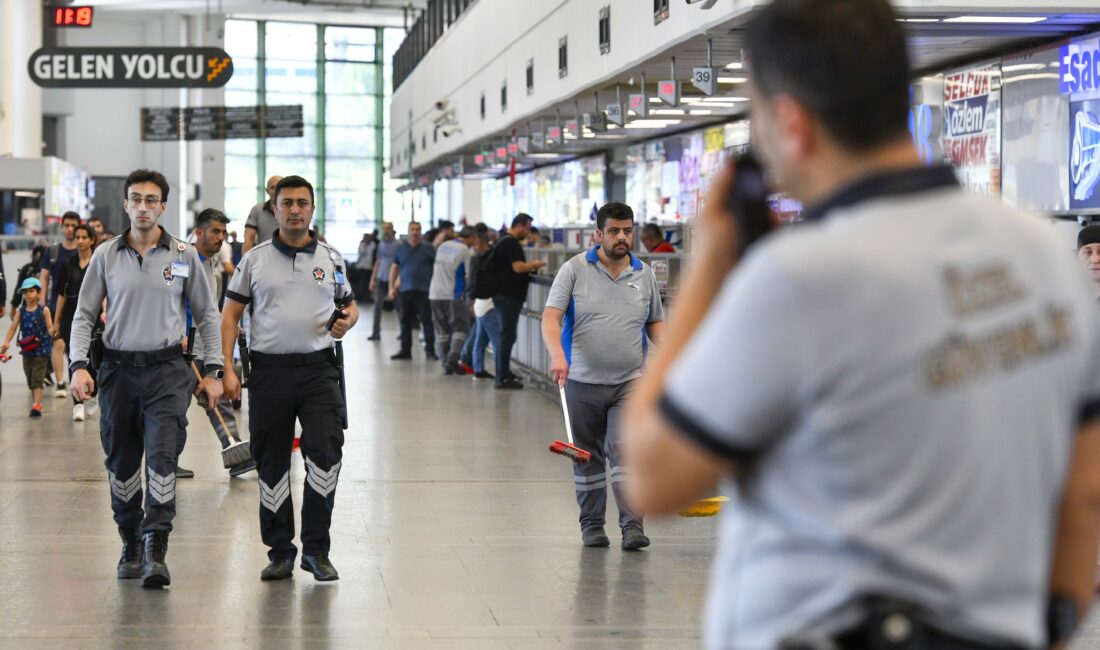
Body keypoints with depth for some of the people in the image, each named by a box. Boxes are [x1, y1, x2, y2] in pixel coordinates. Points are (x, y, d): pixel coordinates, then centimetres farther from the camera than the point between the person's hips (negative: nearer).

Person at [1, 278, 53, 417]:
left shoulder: (44, 310, -5)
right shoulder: (20, 311, 5)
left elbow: (50, 327, -7)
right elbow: (13, 328, 1)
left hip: (41, 349, -5)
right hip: (27, 349, 5)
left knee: (37, 378, -12)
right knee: (30, 379, 12)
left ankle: (36, 405, -18)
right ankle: (36, 404, 25)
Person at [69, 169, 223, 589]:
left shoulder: (184, 256, 2)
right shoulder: (106, 256, 4)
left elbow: (206, 315, 9)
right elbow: (84, 315, 7)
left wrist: (212, 370, 5)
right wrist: (79, 365, -6)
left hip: (167, 370, -2)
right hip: (117, 369, 2)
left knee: (162, 456, -15)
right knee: (121, 462, 8)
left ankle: (155, 552, -16)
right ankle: (130, 546, 24)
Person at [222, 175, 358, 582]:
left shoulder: (331, 258, 9)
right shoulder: (255, 259, 6)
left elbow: (349, 303, 19)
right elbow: (231, 314, 6)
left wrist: (347, 320, -6)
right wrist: (227, 369, -3)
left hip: (319, 368, 0)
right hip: (269, 369, 0)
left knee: (325, 455, -13)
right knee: (271, 464, 6)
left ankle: (316, 549, 0)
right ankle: (280, 552, 18)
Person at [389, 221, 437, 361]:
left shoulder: (428, 248, 1)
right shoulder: (401, 249, 10)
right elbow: (394, 268, 13)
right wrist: (391, 287, 6)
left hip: (423, 290, -3)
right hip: (405, 290, 3)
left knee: (427, 321, -4)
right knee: (406, 322, 8)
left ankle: (430, 351, -2)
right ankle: (405, 350, 16)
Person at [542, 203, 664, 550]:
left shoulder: (644, 274, 7)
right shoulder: (575, 270, -3)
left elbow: (655, 323, 17)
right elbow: (551, 316, -11)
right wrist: (557, 355, -28)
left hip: (629, 382, 1)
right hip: (583, 381, 0)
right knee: (588, 456, 9)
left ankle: (632, 525, -14)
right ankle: (592, 524, 20)